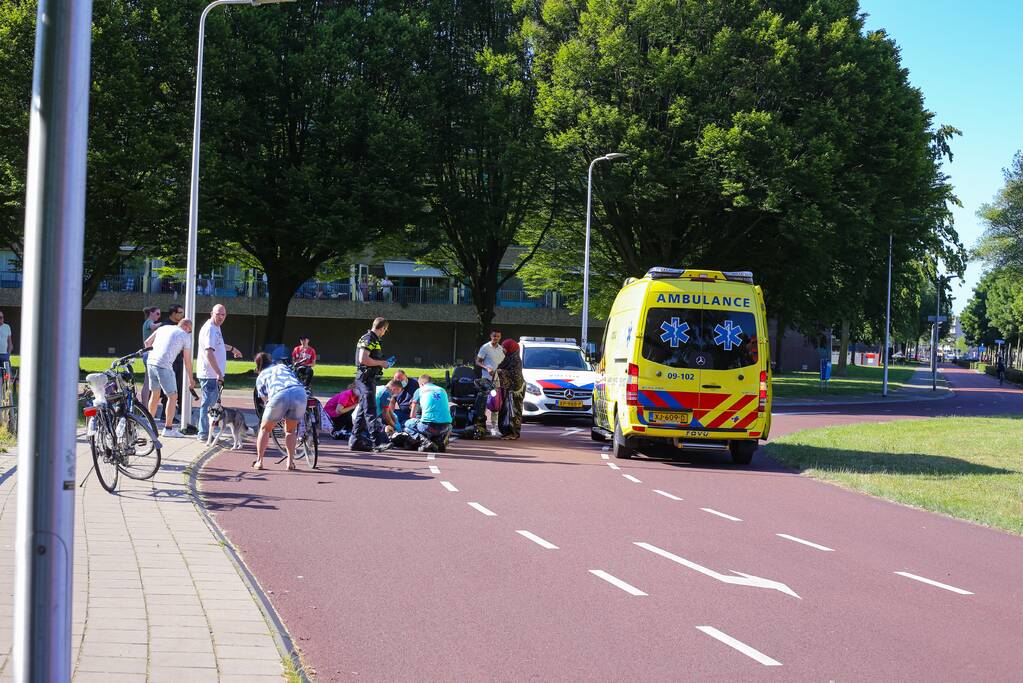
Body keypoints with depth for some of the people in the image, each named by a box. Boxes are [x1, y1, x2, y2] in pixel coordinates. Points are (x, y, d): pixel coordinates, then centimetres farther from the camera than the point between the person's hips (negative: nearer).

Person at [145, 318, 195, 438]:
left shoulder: (163, 328, 19)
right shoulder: (185, 336, 5)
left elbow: (147, 343, 20)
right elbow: (187, 361, 7)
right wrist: (191, 379, 17)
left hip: (151, 362, 7)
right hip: (164, 366, -7)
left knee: (155, 394, 22)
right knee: (172, 396, 3)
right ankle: (168, 428, 2)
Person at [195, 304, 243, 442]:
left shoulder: (216, 328, 14)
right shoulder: (209, 329, -18)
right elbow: (209, 353, -27)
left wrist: (231, 348, 49)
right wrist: (219, 373, -30)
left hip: (214, 374, 10)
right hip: (209, 374, -10)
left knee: (212, 402, 16)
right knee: (208, 403, -5)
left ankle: (204, 432, 23)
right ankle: (203, 434, 1)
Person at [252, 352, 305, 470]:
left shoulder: (261, 377, 30)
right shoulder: (283, 366, 36)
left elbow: (265, 399, 29)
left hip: (280, 396, -2)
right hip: (299, 393, 2)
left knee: (265, 429, 22)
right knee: (290, 430, 24)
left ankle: (259, 461, 18)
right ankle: (290, 462, 16)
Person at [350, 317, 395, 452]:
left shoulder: (373, 340, 20)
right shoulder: (368, 339, -13)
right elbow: (363, 359, -23)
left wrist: (384, 362, 17)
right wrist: (381, 363, -15)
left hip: (369, 378, 11)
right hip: (366, 378, -11)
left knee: (363, 410, 12)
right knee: (371, 411, -13)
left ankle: (355, 441, 16)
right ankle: (378, 441, -19)